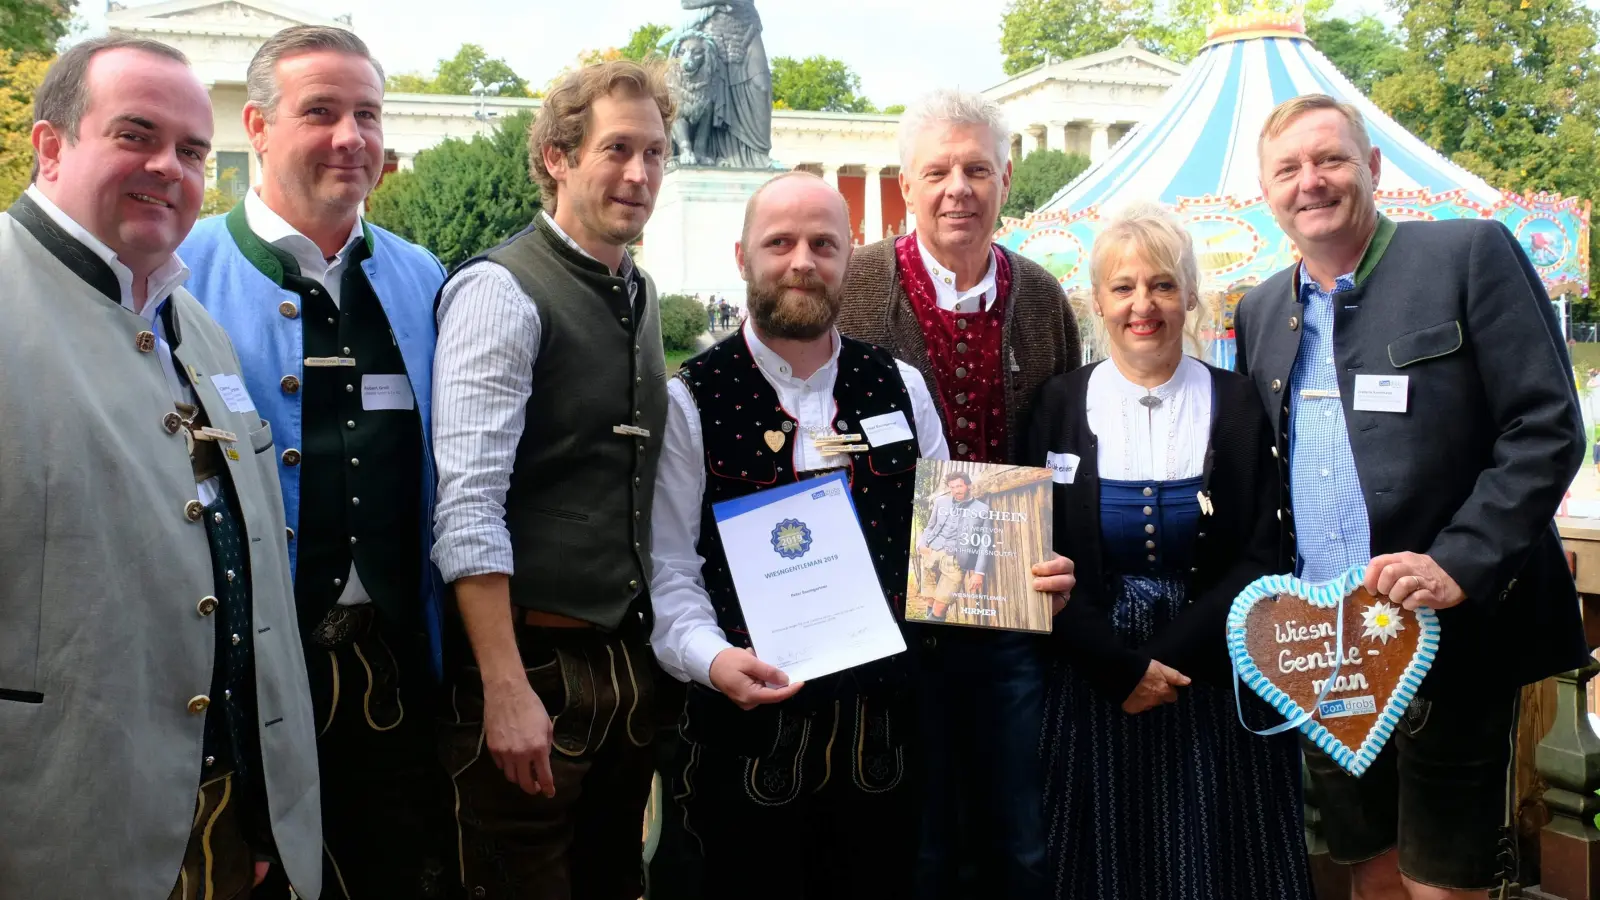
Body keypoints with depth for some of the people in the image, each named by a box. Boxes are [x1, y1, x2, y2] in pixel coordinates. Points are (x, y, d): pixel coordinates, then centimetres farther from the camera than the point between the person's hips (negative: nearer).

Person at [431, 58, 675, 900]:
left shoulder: (641, 295, 11)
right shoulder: (503, 291, -13)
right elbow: (468, 506, -19)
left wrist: (655, 643, 10)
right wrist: (506, 691, -23)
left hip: (630, 662, 8)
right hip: (536, 663, -7)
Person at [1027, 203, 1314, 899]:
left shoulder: (1238, 405, 0)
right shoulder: (1060, 405, -1)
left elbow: (1261, 558, -3)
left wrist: (1167, 660, -12)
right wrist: (1122, 668, -12)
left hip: (1217, 691, 0)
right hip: (1092, 691, 0)